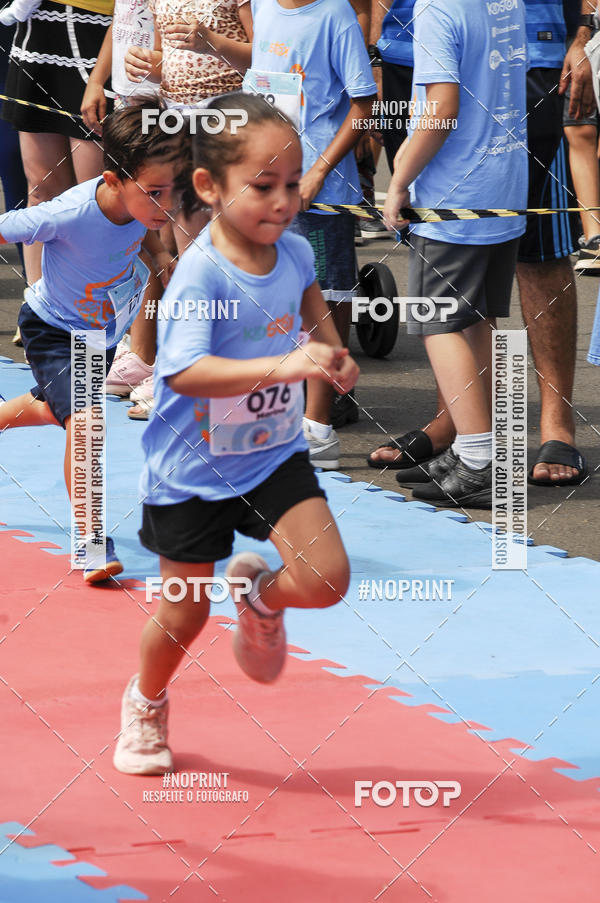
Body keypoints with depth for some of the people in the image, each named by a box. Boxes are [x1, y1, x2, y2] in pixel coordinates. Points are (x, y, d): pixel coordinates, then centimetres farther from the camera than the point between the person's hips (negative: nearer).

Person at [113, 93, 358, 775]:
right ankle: (146, 702, 39)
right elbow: (186, 371, -41)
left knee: (325, 580, -12)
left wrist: (332, 350, 11)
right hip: (193, 470, -4)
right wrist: (282, 366, -48)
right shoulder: (199, 273, -27)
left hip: (275, 455, 5)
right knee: (186, 611, 8)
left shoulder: (293, 252, -6)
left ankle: (260, 597, 24)